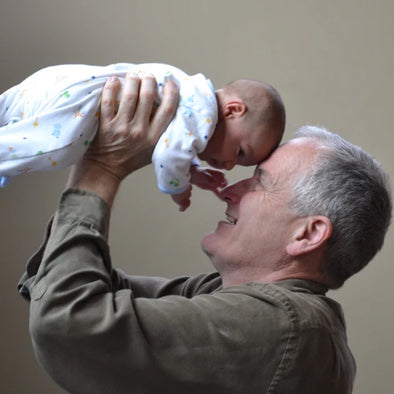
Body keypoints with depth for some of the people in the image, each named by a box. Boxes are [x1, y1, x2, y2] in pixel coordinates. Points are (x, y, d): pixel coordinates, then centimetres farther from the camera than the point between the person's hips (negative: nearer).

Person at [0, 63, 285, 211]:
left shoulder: (191, 93, 21)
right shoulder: (201, 109, -11)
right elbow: (170, 154, -25)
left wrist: (193, 173, 24)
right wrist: (178, 188, -5)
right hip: (75, 90, -10)